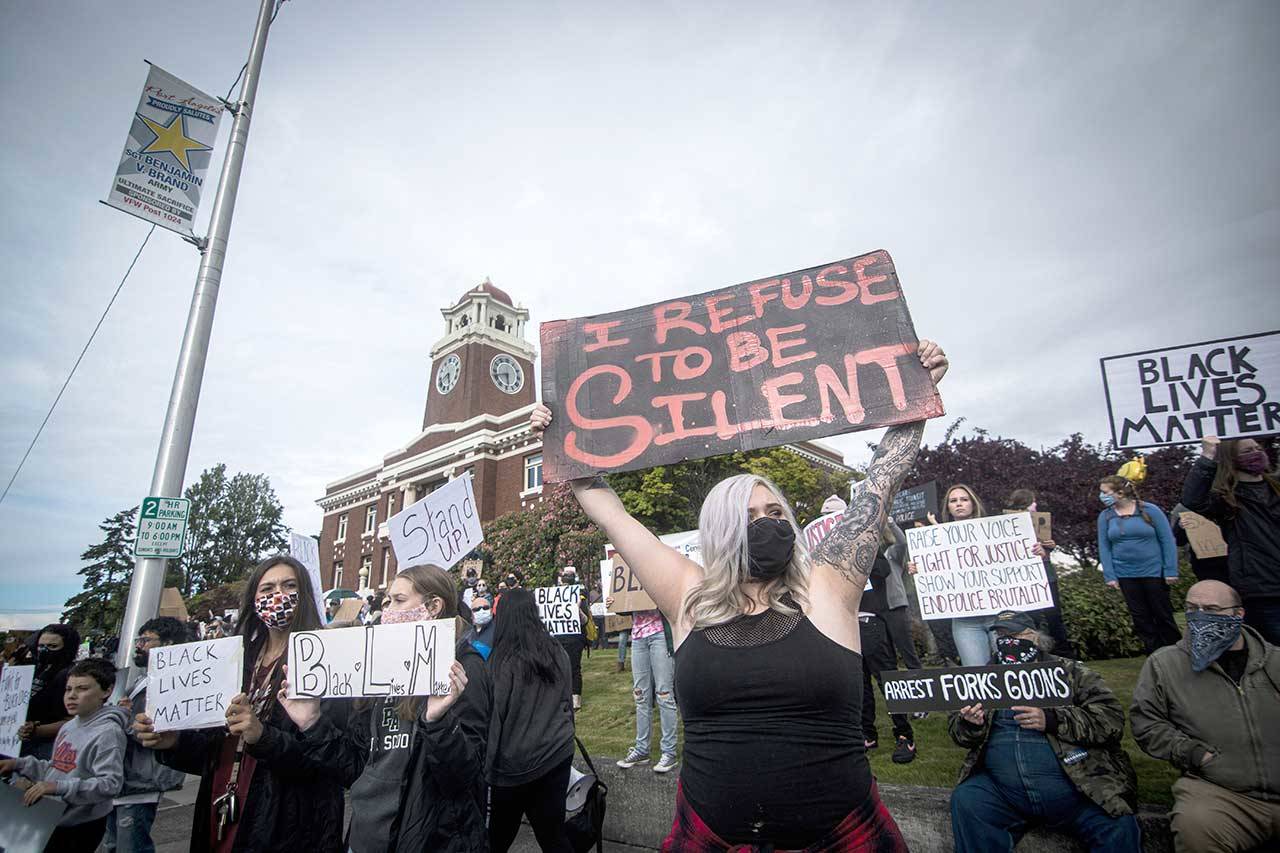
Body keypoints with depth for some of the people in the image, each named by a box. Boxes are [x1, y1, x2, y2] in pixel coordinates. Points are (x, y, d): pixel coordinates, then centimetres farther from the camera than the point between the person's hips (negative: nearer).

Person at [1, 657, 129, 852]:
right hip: (52, 820, 9)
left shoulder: (107, 732, -24)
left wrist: (59, 787, -33)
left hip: (80, 827, -9)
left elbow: (110, 784, -30)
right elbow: (57, 768, 16)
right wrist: (19, 764, 6)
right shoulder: (68, 727, 6)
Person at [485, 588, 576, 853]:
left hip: (515, 764, -4)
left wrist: (487, 763, -2)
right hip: (557, 756, 4)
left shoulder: (502, 661, -16)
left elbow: (494, 716, -12)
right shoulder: (558, 654, 0)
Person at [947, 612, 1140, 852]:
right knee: (965, 800, -22)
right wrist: (969, 723, -8)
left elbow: (1112, 718, -5)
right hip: (1003, 791, 2)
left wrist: (1052, 720, -17)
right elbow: (956, 731, 15)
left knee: (1119, 829, -24)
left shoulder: (1070, 672, 7)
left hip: (1074, 786, -2)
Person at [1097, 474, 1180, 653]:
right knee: (1140, 618, 10)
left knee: (1163, 614, 8)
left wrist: (1171, 571, -9)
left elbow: (1167, 540, -5)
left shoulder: (1150, 510, -8)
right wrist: (1109, 576, -5)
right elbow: (1104, 547, 0)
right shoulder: (1105, 516, -1)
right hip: (1125, 575, 3)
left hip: (1153, 572, -3)